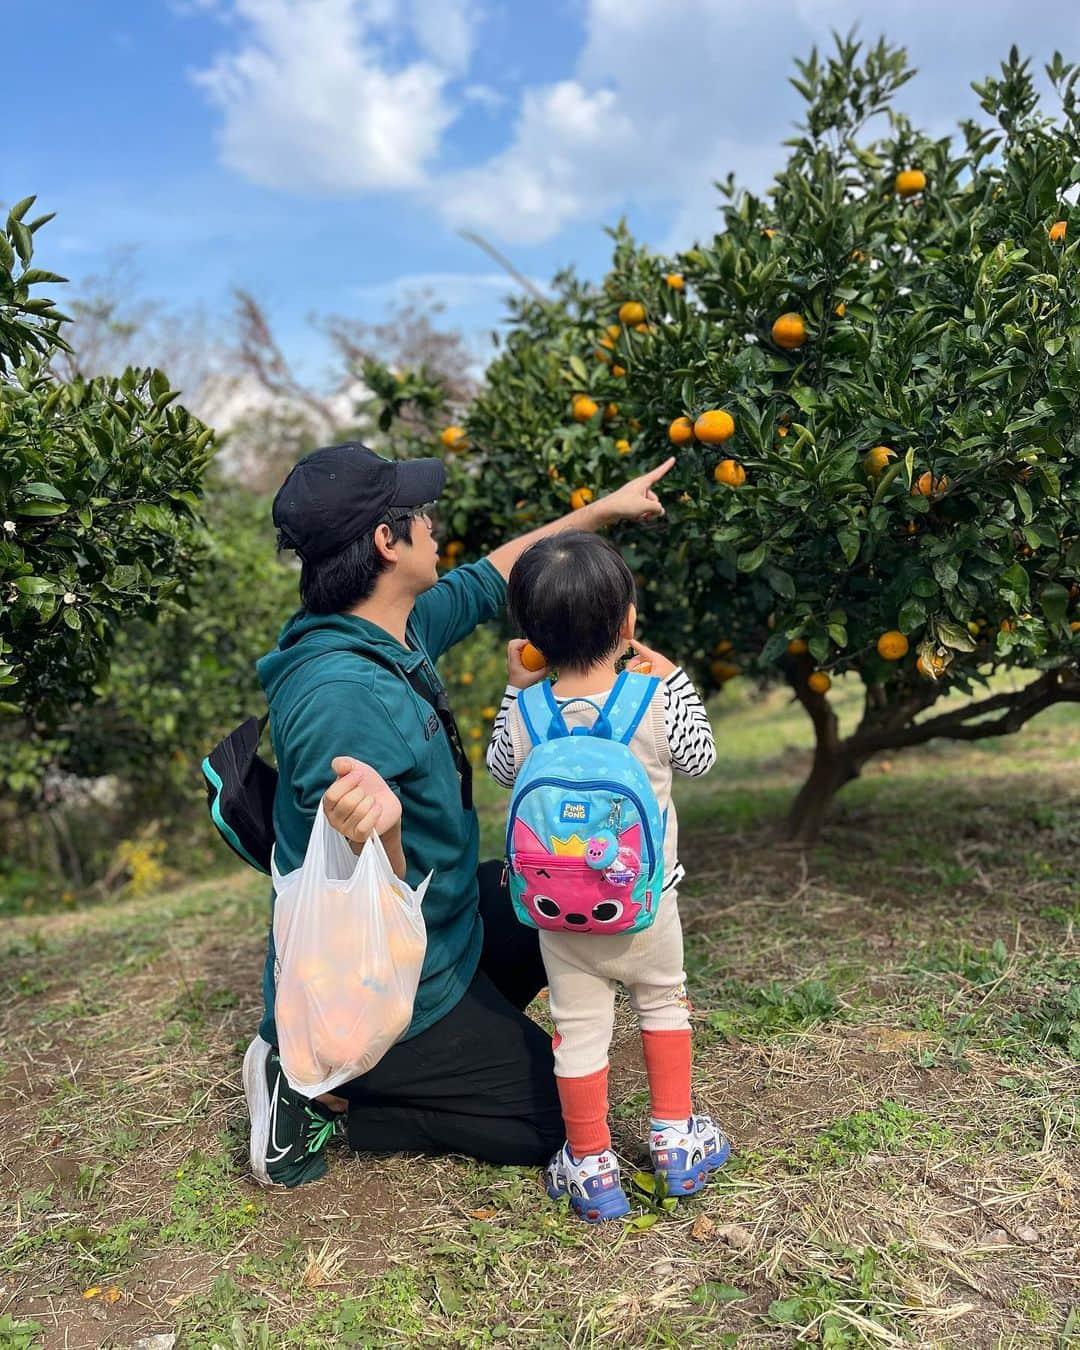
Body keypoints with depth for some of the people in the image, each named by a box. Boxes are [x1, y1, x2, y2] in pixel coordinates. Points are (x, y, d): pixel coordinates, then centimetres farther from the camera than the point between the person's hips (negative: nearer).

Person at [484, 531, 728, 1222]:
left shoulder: (524, 713, -13)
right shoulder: (655, 698, -17)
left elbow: (501, 768, 7)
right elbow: (698, 758, 1)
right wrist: (676, 681, 9)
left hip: (557, 911, 0)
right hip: (645, 903, 0)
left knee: (579, 1028, 12)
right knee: (664, 1000, 24)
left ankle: (591, 1168, 24)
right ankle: (675, 1138, 35)